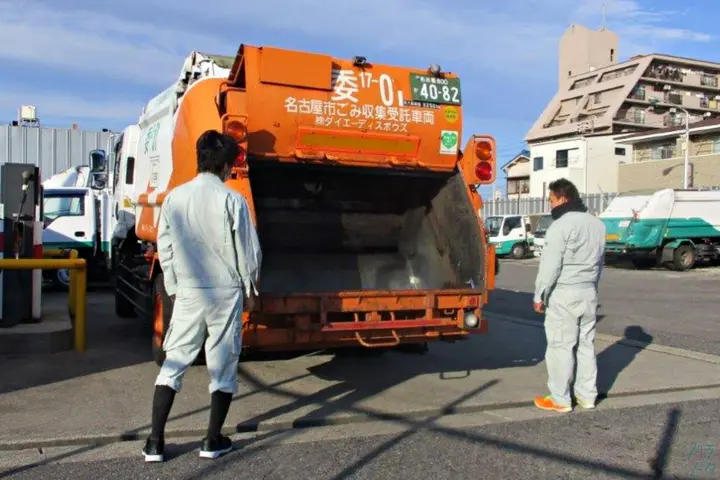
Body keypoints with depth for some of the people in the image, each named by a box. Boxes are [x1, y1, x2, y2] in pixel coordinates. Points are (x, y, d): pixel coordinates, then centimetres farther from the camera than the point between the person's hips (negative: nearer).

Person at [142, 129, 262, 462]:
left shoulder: (174, 198, 1)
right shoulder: (232, 200, -11)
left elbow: (165, 249, 6)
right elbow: (248, 251, -7)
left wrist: (173, 288, 16)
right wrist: (248, 287, 8)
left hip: (188, 292, 3)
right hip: (225, 292, -3)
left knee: (173, 363, 10)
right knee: (222, 365, 8)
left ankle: (155, 442, 11)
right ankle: (213, 441, 16)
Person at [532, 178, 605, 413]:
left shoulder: (561, 226, -14)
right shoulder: (597, 224, 12)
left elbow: (550, 266, -16)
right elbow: (600, 261, 18)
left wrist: (539, 296, -10)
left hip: (563, 294, -8)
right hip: (589, 292, 8)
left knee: (560, 346, -1)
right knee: (586, 344, 13)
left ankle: (560, 399, 4)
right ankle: (587, 395, 21)